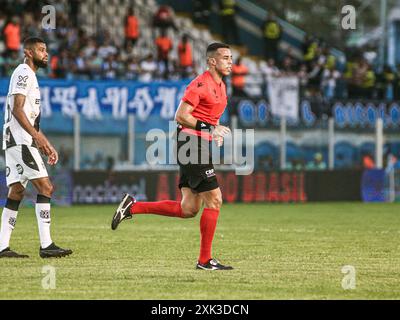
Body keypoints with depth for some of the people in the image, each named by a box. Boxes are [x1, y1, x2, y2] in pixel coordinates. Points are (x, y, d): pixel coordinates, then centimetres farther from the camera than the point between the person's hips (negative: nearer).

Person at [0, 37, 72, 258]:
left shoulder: (29, 75, 23)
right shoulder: (24, 73, -8)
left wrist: (47, 145, 23)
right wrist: (36, 135, -27)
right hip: (20, 140, -10)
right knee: (45, 188, -12)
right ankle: (46, 245, -16)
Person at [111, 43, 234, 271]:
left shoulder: (220, 86, 17)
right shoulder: (200, 84, -12)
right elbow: (181, 116, -17)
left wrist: (215, 133, 12)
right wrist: (210, 128, -22)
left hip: (201, 147, 10)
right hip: (191, 144, -10)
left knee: (188, 209, 5)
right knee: (214, 200, -9)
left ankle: (132, 207, 12)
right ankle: (205, 260, -3)